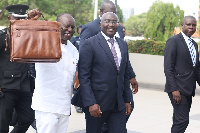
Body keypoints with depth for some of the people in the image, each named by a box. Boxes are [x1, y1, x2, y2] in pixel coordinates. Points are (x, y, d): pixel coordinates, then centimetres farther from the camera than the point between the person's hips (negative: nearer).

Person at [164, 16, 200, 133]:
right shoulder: (173, 41, -6)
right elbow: (168, 68, -12)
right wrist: (174, 89, -18)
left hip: (189, 90, 8)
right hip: (178, 89, -7)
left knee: (179, 121, 10)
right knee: (183, 121, -13)